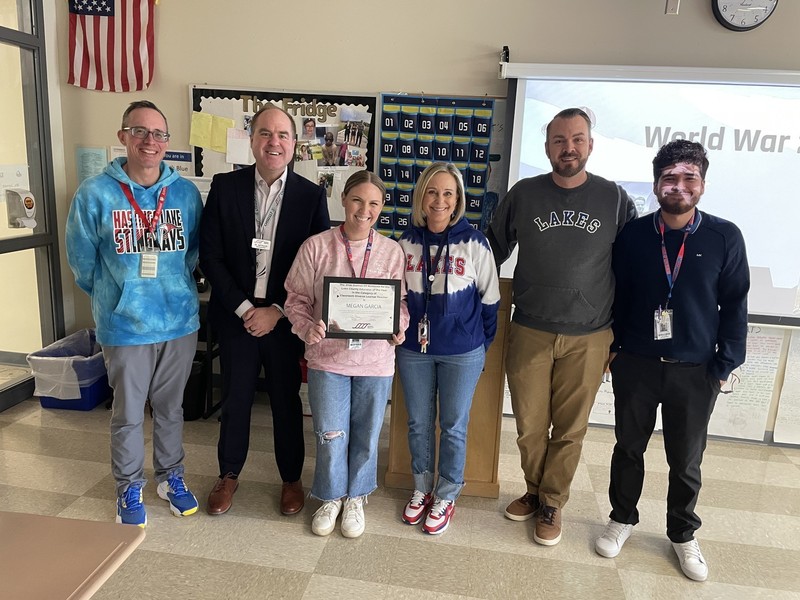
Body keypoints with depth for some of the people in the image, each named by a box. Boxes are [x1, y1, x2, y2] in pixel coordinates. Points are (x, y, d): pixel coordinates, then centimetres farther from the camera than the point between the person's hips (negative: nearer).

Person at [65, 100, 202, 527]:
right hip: (124, 326, -2)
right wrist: (116, 298, 8)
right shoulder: (95, 193, -8)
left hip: (180, 321, 2)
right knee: (128, 414, 13)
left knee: (170, 407, 18)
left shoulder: (186, 193, -2)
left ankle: (170, 476, 37)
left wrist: (173, 288, 9)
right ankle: (129, 488, 33)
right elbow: (82, 262, 2)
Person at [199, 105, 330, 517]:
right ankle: (229, 474, 36)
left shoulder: (311, 196, -4)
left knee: (286, 401, 12)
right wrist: (243, 308, -10)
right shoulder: (224, 187, -2)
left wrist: (277, 311, -10)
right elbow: (210, 256, -3)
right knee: (235, 399, 14)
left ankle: (291, 478, 32)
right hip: (235, 315, 1)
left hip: (285, 319, 0)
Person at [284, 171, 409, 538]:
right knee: (330, 436, 9)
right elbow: (297, 298, -1)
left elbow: (402, 300, 7)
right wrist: (307, 328, -18)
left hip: (376, 359, 1)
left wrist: (399, 327, -12)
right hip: (327, 357, -1)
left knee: (366, 436, 15)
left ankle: (356, 498, 39)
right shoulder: (315, 247, -6)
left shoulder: (392, 252, -2)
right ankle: (331, 497, 36)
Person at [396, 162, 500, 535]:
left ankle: (446, 497, 30)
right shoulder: (406, 242, 0)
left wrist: (483, 343, 2)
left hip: (462, 352, -3)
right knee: (418, 423, 15)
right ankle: (421, 489, 36)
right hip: (413, 349, 3)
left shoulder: (473, 242, -9)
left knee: (453, 426, 10)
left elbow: (489, 298, -2)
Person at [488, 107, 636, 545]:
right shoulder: (523, 194, 2)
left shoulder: (614, 199, 0)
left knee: (570, 428, 10)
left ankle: (552, 503, 30)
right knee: (529, 426, 10)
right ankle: (534, 490, 35)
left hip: (588, 337, 0)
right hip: (530, 332, 1)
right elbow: (493, 250, 11)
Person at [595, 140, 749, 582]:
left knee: (686, 460, 14)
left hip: (695, 371, 0)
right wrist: (612, 346, 3)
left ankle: (683, 534, 37)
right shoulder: (633, 234, -4)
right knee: (629, 447, 15)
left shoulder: (724, 237, -6)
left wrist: (725, 363, -3)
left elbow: (734, 304, -1)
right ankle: (623, 518, 38)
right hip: (636, 364, 1)